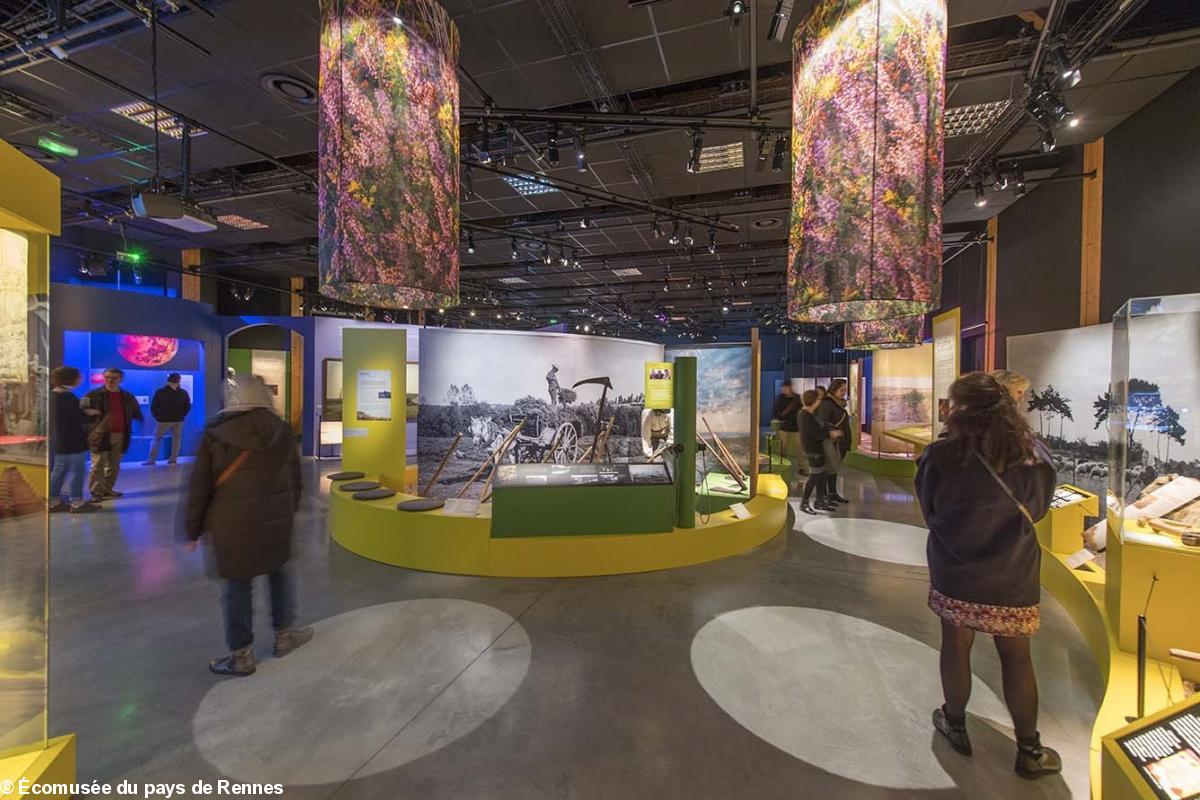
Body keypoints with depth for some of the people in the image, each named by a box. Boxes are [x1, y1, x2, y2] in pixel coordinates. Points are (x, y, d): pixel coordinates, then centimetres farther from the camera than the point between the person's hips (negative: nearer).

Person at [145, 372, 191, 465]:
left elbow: (153, 406, -3)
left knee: (156, 439, 8)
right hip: (178, 421, 1)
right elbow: (187, 406, 5)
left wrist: (156, 417, 9)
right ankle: (173, 459, 7)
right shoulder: (183, 393, 0)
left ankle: (151, 459, 4)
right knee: (176, 439, 9)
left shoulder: (160, 392, -5)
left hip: (163, 420, -1)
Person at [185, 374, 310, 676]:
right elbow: (294, 480, 6)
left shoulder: (215, 434, -7)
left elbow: (199, 486, -4)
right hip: (274, 521, 2)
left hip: (232, 525, -2)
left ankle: (241, 656, 22)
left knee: (238, 586, 10)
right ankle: (285, 634, 32)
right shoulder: (281, 431, -2)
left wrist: (193, 529, 7)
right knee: (279, 573, 20)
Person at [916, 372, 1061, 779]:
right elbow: (1037, 510, 7)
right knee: (1016, 657, 16)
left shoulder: (941, 454, -17)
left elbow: (928, 510, -4)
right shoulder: (1034, 455, -10)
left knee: (956, 647, 16)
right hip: (1013, 577, 1)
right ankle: (1029, 750, 30)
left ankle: (955, 724, 34)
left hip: (955, 573, -1)